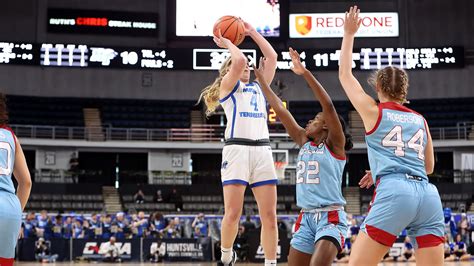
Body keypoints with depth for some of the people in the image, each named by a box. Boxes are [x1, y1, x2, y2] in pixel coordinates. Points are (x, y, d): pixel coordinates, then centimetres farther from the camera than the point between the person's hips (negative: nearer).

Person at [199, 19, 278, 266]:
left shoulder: (258, 86, 26)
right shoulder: (227, 85, 10)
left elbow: (272, 57, 20)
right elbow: (239, 61, -8)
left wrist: (252, 32, 23)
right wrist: (227, 44, 9)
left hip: (263, 150, 5)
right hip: (237, 149, -5)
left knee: (269, 215, -2)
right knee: (233, 213, -7)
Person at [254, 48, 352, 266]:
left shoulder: (334, 144, -3)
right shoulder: (304, 142, 14)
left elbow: (328, 106, -18)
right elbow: (280, 110, 14)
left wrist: (305, 73, -25)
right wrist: (261, 78, 14)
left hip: (330, 217, -7)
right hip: (306, 218, 7)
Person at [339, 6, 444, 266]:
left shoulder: (374, 112, 11)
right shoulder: (420, 120, 22)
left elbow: (344, 74, 24)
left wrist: (349, 34, 32)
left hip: (394, 194, -4)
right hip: (429, 195, 4)